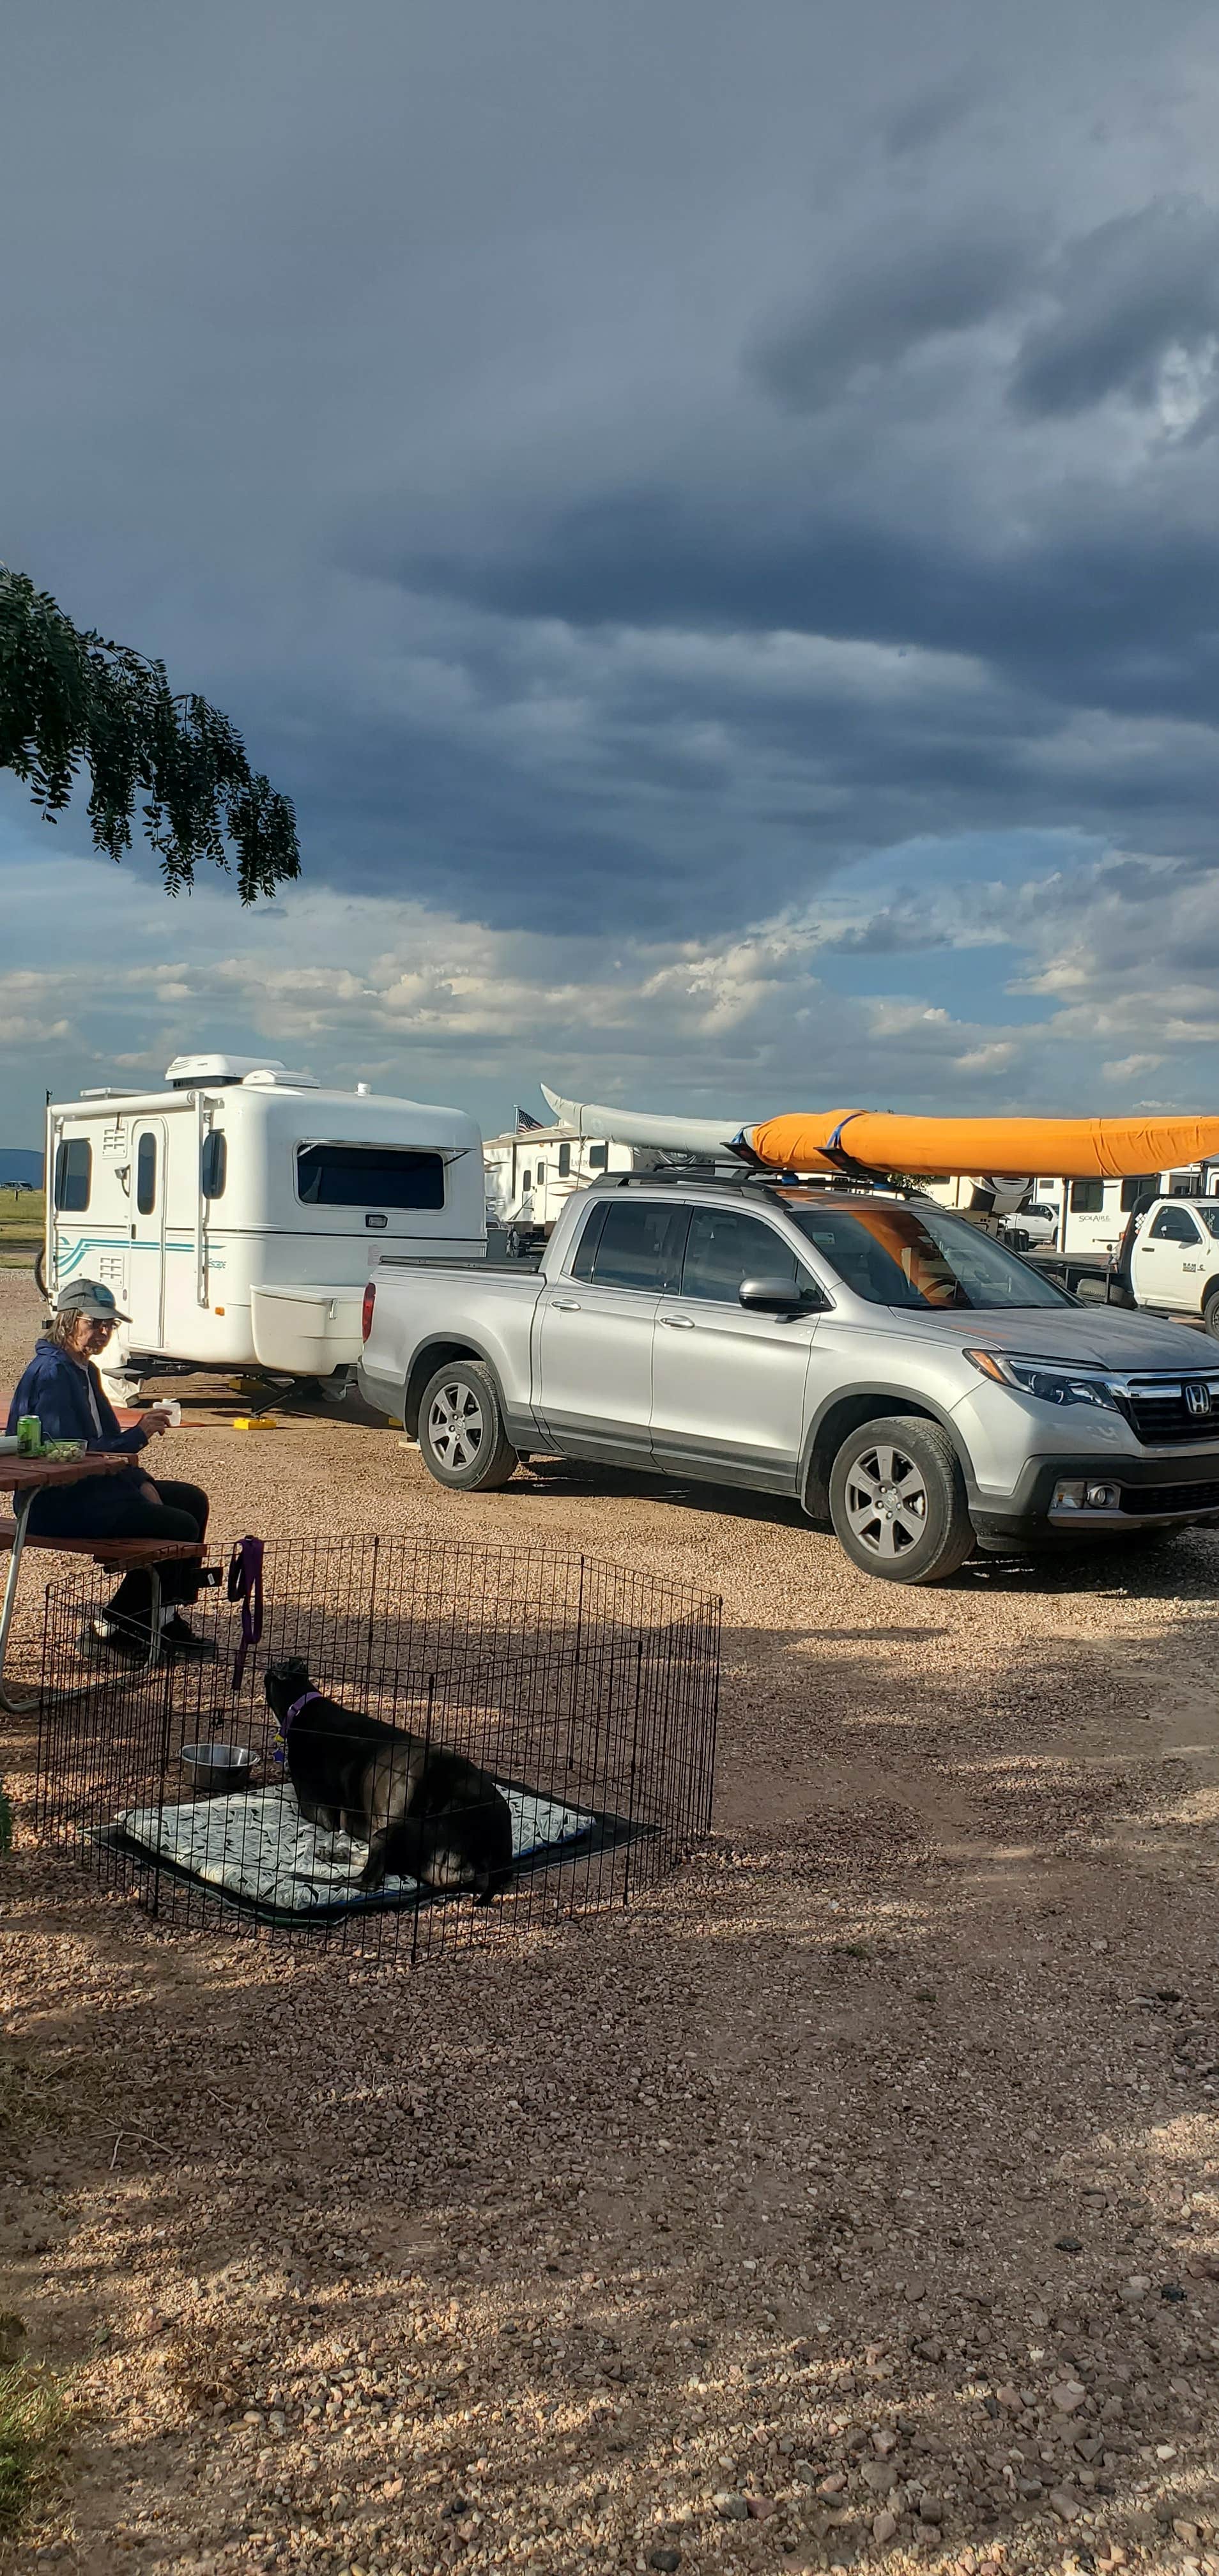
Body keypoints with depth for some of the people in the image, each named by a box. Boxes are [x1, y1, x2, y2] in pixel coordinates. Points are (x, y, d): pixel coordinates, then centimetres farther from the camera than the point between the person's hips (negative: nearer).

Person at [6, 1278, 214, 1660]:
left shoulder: (85, 1370, 14)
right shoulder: (52, 1373, -18)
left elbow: (106, 1441, 17)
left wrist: (141, 1482, 2)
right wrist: (139, 1435, -23)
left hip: (91, 1487, 11)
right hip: (57, 1505, -11)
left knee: (192, 1500, 10)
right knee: (179, 1526, -17)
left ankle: (167, 1621, 12)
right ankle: (117, 1623, -2)